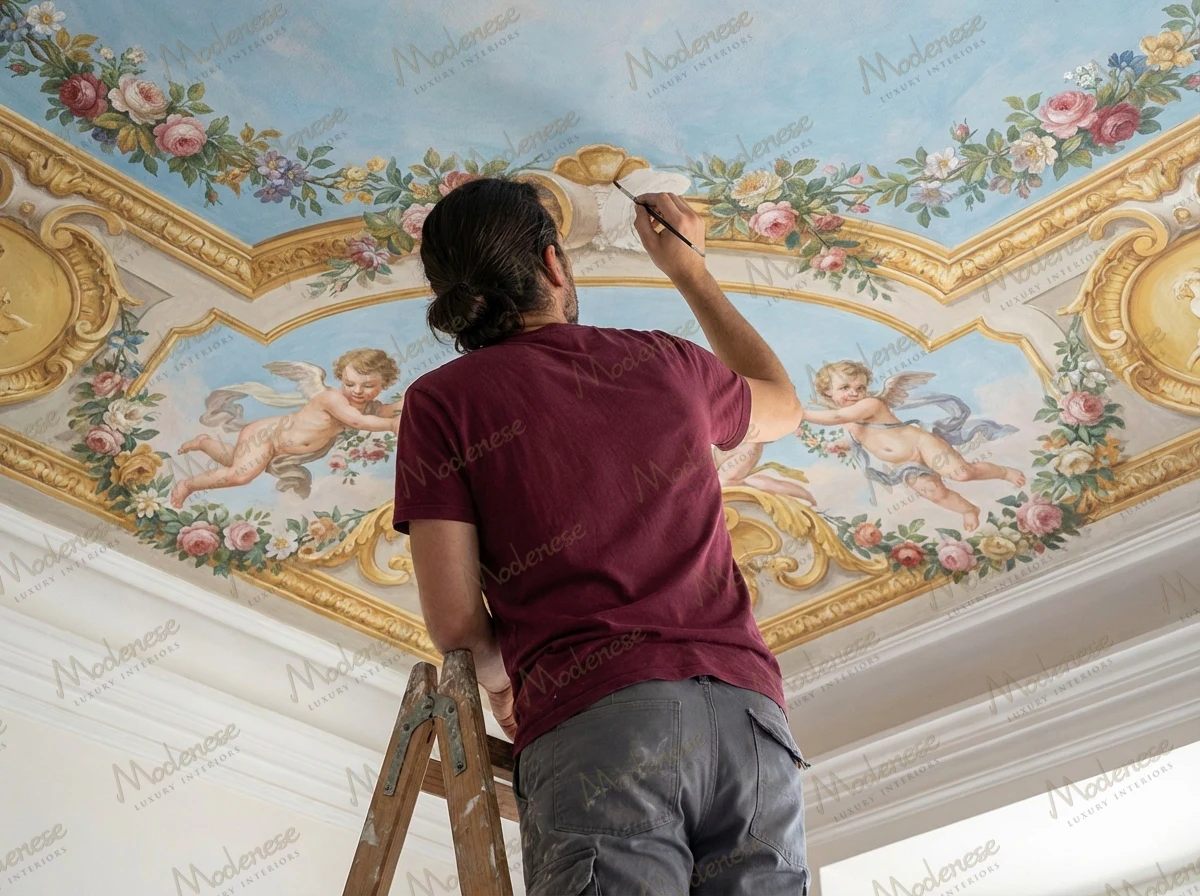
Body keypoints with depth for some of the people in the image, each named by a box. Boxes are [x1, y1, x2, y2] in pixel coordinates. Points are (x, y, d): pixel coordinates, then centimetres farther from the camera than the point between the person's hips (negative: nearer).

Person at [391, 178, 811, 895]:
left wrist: (499, 678, 25)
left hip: (594, 719, -3)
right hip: (750, 711, 4)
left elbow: (454, 619, 2)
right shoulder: (665, 362, 19)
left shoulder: (442, 398, 9)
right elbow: (783, 406, 42)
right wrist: (690, 271, 48)